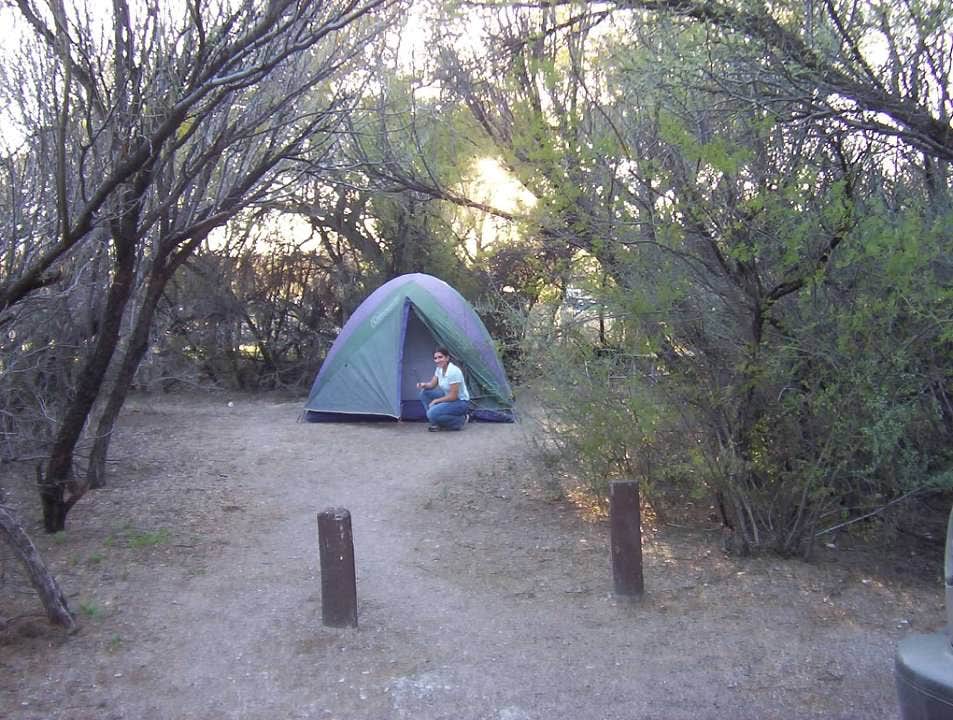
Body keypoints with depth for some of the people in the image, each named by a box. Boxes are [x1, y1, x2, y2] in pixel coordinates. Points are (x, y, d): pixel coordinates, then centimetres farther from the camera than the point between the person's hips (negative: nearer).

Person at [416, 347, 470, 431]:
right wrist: (424, 385, -14)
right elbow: (432, 384, 9)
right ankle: (435, 423, 1)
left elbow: (453, 396, -25)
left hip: (461, 402, -9)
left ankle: (460, 420, -5)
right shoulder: (439, 369, -1)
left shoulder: (454, 371, -27)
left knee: (433, 413, -26)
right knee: (424, 392, -3)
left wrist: (435, 401, -15)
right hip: (448, 398, 9)